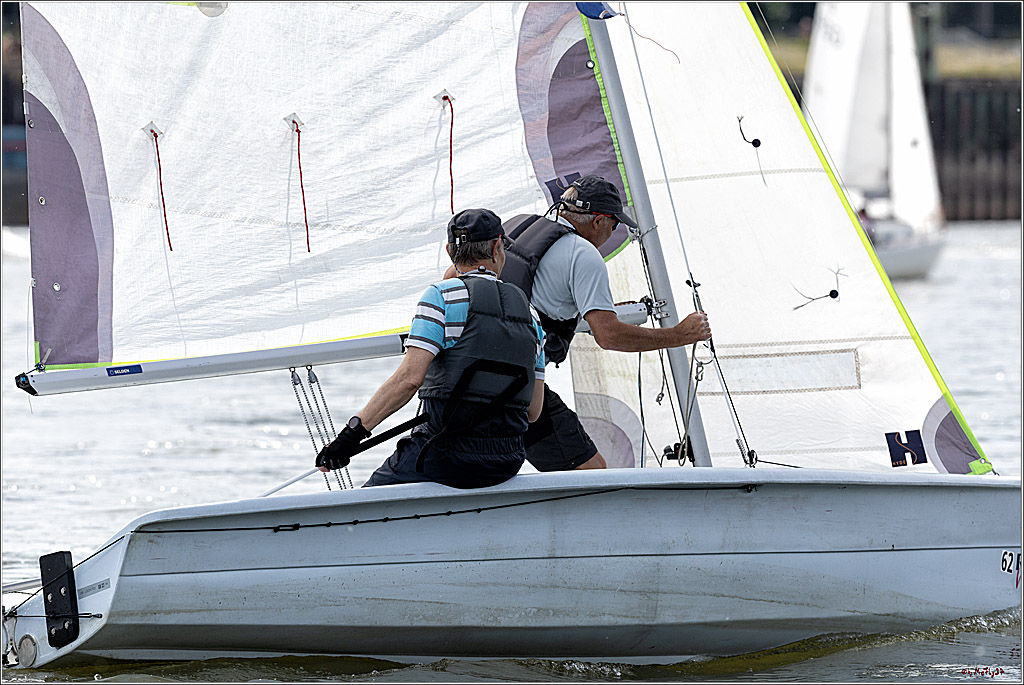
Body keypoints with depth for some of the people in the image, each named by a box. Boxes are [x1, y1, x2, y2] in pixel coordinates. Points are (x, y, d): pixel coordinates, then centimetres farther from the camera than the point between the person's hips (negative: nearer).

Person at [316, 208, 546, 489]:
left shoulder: (442, 295, -5)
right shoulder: (529, 312, 11)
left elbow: (409, 378, -17)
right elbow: (533, 410, 12)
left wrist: (354, 431, -16)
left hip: (450, 453, -6)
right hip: (507, 464, 6)